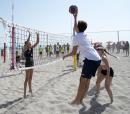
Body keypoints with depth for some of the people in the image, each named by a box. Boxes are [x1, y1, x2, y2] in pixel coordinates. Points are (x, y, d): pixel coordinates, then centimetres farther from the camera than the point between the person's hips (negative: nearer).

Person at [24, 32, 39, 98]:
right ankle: (25, 92, 1)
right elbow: (27, 42, -29)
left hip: (31, 64, 7)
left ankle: (30, 89, 31)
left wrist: (37, 36, -7)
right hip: (27, 64, -7)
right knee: (27, 78, -5)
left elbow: (37, 42, 4)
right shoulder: (26, 49, -11)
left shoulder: (31, 48, 6)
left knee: (30, 78, 17)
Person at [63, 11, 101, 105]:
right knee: (87, 80, 14)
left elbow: (74, 53, 0)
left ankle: (77, 100, 11)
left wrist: (65, 56, 18)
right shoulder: (85, 35, 18)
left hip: (91, 60, -8)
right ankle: (81, 99, 23)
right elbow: (77, 28, 37)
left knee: (83, 80, 1)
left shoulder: (76, 37, -4)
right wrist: (75, 17, 46)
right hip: (97, 59, 8)